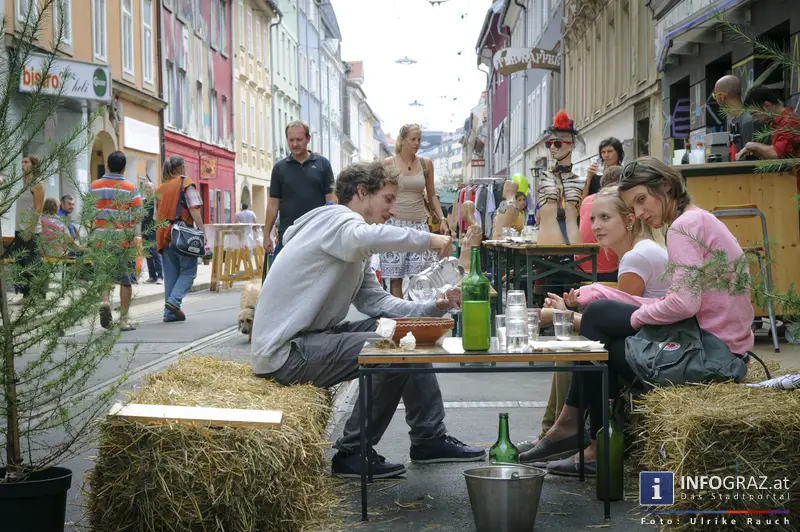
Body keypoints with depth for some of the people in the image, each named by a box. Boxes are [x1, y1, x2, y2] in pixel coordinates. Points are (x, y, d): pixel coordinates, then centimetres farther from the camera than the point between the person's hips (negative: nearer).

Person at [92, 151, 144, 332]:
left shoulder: (95, 186, 0)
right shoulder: (130, 188, -5)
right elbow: (138, 215, -5)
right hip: (124, 239, -2)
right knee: (125, 280, 6)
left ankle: (105, 300, -11)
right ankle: (124, 320, 8)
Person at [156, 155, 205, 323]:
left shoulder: (161, 187, 16)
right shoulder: (186, 183, -2)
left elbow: (157, 213, 19)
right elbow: (194, 209, -11)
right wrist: (201, 230, -11)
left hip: (164, 234, 6)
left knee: (170, 274, 9)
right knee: (188, 270, 2)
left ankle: (170, 312, 7)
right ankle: (174, 300, -17)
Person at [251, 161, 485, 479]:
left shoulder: (355, 255, 20)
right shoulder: (334, 219, -11)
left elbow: (377, 302, 9)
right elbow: (364, 237, -36)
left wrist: (434, 308, -3)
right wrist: (427, 239, -25)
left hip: (312, 336, 11)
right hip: (284, 352, -10)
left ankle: (429, 438, 18)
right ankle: (352, 454, -7)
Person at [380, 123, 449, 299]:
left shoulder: (426, 164, 9)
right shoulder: (388, 163, 2)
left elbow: (432, 195, 16)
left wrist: (442, 219, 5)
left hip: (419, 223, 2)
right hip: (395, 223, -2)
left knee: (420, 277, -5)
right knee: (395, 278, -3)